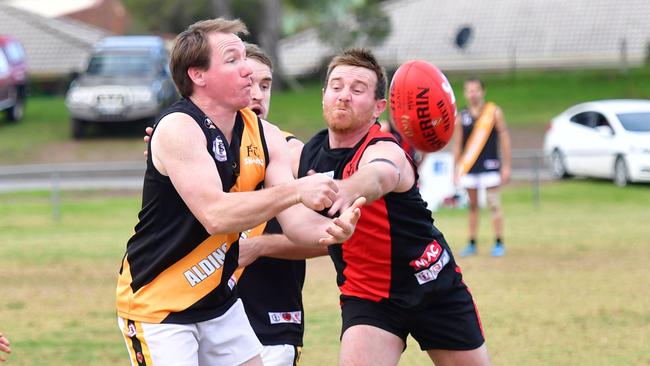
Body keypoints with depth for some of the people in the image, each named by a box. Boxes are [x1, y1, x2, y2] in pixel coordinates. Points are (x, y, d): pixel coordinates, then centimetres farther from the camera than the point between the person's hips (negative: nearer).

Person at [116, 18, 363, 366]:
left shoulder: (264, 135, 1)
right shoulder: (177, 128, -20)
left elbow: (295, 220, -8)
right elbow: (215, 215, -31)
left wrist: (330, 228, -30)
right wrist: (295, 190, -35)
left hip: (221, 304, 7)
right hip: (156, 308, -7)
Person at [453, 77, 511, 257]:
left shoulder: (494, 112, -2)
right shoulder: (461, 117, 6)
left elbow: (504, 139, -1)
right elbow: (457, 145, 11)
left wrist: (506, 166, -5)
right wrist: (456, 170, 8)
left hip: (490, 166, -3)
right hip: (468, 167, 3)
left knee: (494, 204, -4)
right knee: (472, 205, 8)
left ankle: (499, 244, 2)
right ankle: (472, 244, 15)